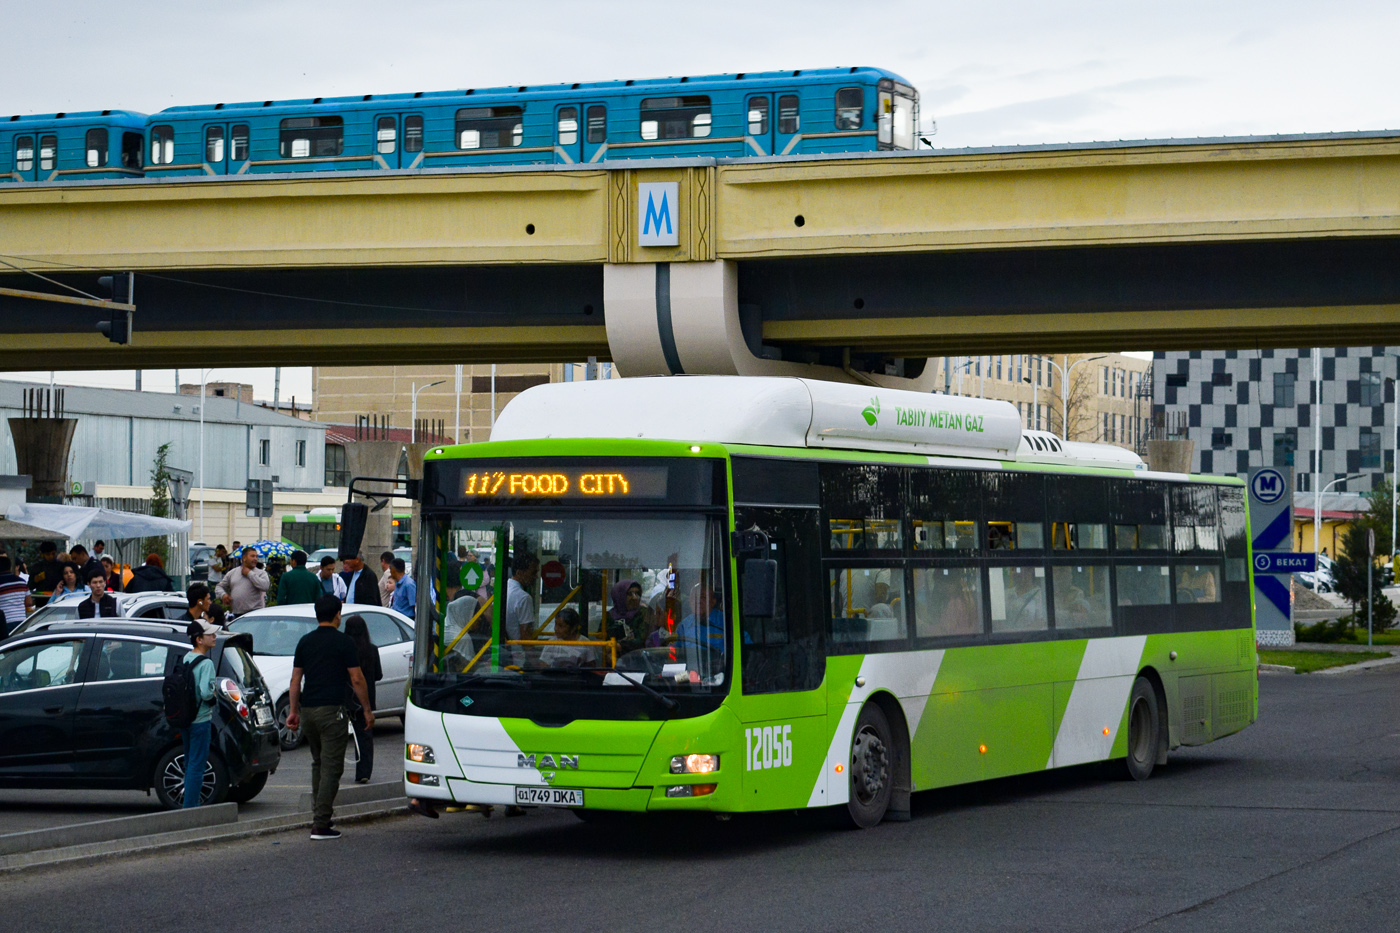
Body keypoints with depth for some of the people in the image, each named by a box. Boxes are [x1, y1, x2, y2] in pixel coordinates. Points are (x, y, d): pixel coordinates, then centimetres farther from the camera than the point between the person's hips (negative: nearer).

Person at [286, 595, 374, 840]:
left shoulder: (305, 641, 10)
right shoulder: (343, 642, -5)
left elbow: (295, 680, 10)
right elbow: (356, 679, -6)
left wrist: (293, 710, 16)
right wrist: (368, 709, 2)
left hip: (308, 709, 6)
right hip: (332, 709, -6)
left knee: (318, 764, 21)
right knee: (331, 767, -4)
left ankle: (320, 813, 27)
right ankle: (321, 825, -10)